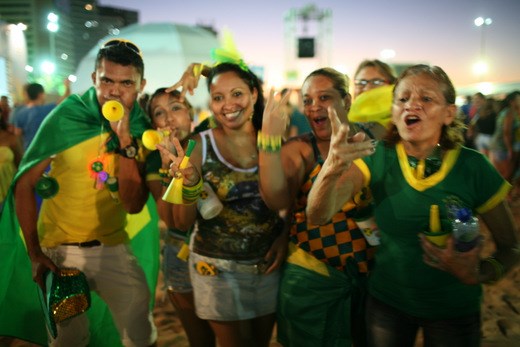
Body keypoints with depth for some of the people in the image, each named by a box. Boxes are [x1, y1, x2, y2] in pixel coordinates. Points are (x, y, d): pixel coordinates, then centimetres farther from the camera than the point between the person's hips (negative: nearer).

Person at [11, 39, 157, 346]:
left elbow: (134, 204, -15)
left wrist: (125, 139, -24)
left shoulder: (141, 129, -9)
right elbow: (25, 184, -8)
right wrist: (35, 252, -12)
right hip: (58, 248, -1)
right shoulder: (66, 117, -13)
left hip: (112, 248, 1)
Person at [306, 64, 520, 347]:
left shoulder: (473, 168, -15)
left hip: (453, 310, -1)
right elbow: (317, 216, -27)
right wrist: (332, 169, -47)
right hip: (386, 302, 1)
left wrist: (479, 274, -25)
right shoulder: (377, 159, -14)